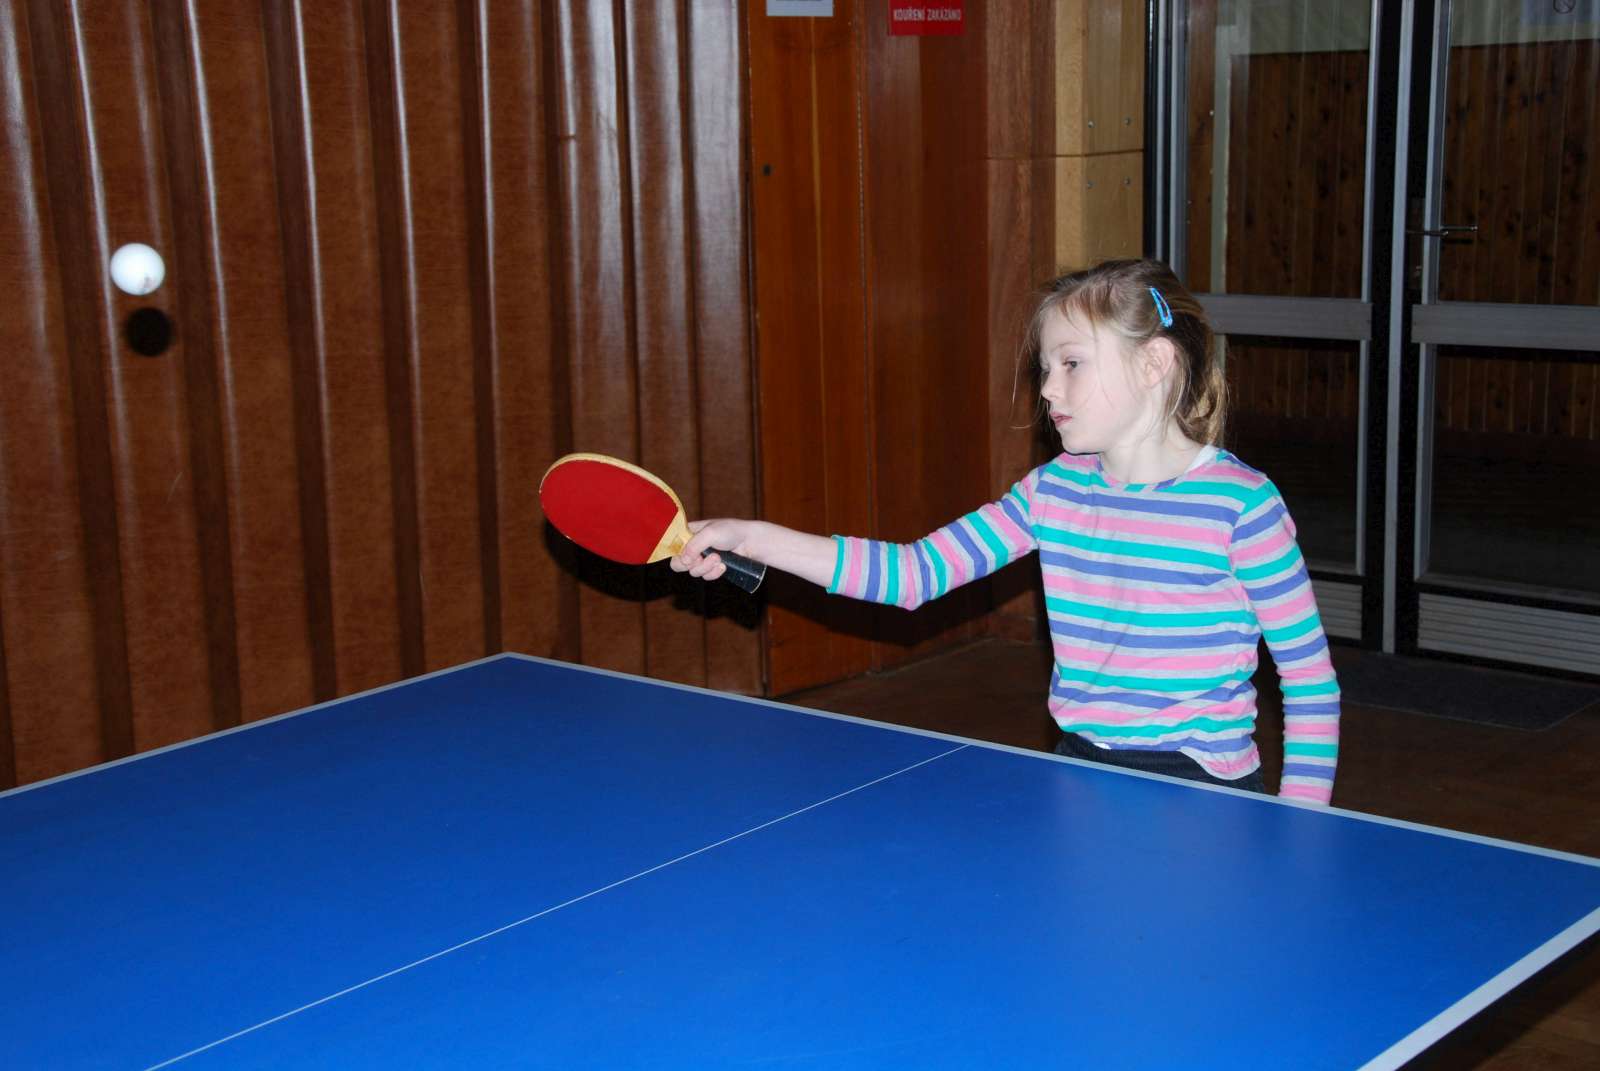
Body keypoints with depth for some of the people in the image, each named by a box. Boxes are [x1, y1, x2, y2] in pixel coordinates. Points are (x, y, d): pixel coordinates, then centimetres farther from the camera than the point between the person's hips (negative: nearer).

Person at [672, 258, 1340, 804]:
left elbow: (1311, 675, -7)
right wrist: (752, 540, -8)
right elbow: (916, 572, -1)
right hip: (1079, 775, 5)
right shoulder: (1052, 490, 4)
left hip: (1206, 789, -5)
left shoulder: (1241, 503, -11)